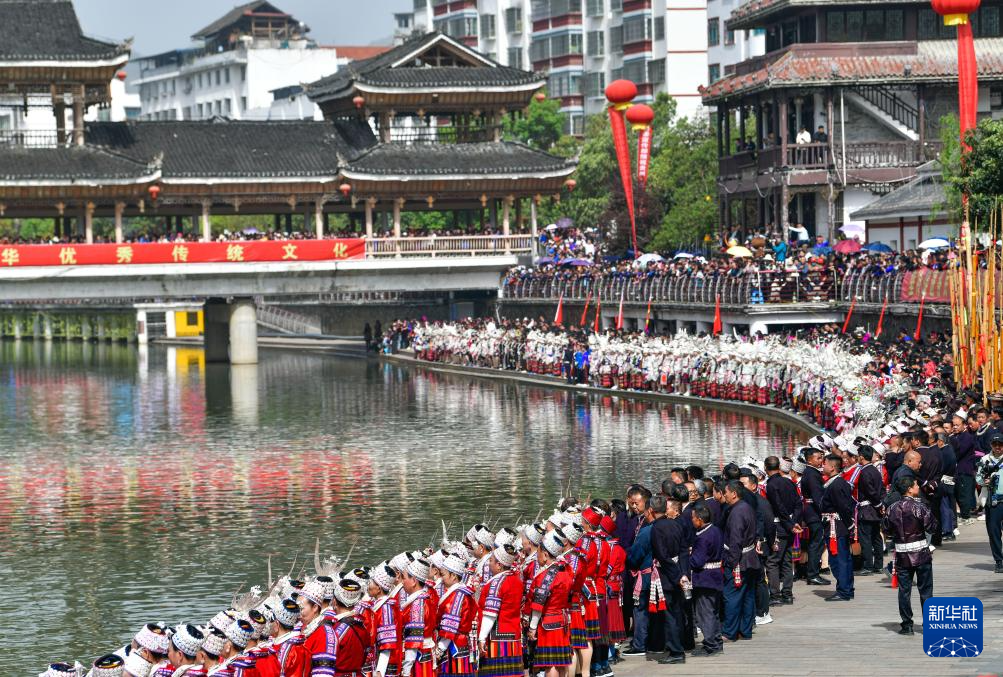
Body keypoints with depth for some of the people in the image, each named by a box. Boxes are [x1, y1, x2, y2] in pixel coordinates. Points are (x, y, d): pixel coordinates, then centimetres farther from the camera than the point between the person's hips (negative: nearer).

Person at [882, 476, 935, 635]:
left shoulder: (892, 509, 0)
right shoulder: (920, 506, -12)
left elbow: (887, 530, 4)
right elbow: (929, 526, -10)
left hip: (902, 554, 3)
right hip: (921, 553, -3)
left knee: (904, 590, 7)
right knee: (925, 589, 5)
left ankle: (907, 625, 6)